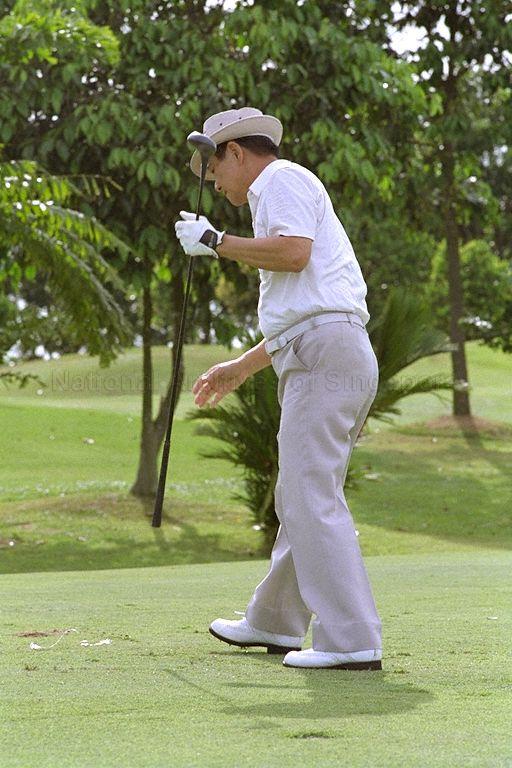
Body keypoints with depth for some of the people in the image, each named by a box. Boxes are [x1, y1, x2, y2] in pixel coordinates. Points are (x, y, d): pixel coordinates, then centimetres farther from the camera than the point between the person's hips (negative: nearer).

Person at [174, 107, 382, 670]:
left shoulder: (282, 180, 0)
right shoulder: (289, 193, 30)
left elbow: (293, 250, -20)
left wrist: (216, 242, -9)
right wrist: (242, 368, 37)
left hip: (322, 356, -11)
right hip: (342, 355, 11)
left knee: (312, 499, -13)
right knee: (299, 498, 19)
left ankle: (352, 641, -16)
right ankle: (275, 623, 30)